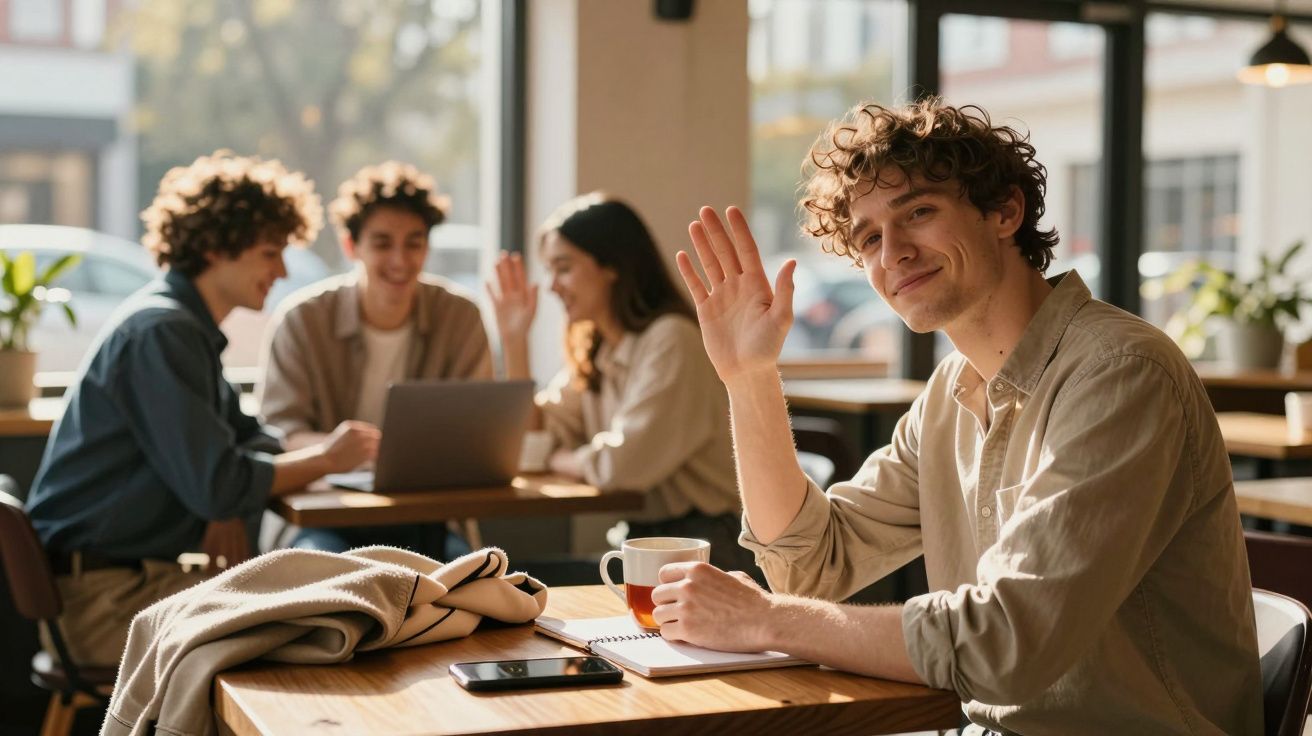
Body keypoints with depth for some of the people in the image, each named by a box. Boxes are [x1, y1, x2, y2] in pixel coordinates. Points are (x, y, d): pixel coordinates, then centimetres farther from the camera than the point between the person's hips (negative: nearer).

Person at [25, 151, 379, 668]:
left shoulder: (188, 327, 14)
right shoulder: (159, 332, -17)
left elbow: (252, 441, 17)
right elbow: (216, 485, -23)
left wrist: (229, 510, -5)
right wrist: (326, 457, -9)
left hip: (149, 567, 9)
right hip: (107, 591, -9)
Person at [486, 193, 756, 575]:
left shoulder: (672, 341, -16)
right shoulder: (591, 351, 11)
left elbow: (623, 464, -24)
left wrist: (561, 460, -4)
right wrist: (513, 337, 3)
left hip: (705, 543, -7)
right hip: (640, 538, 7)